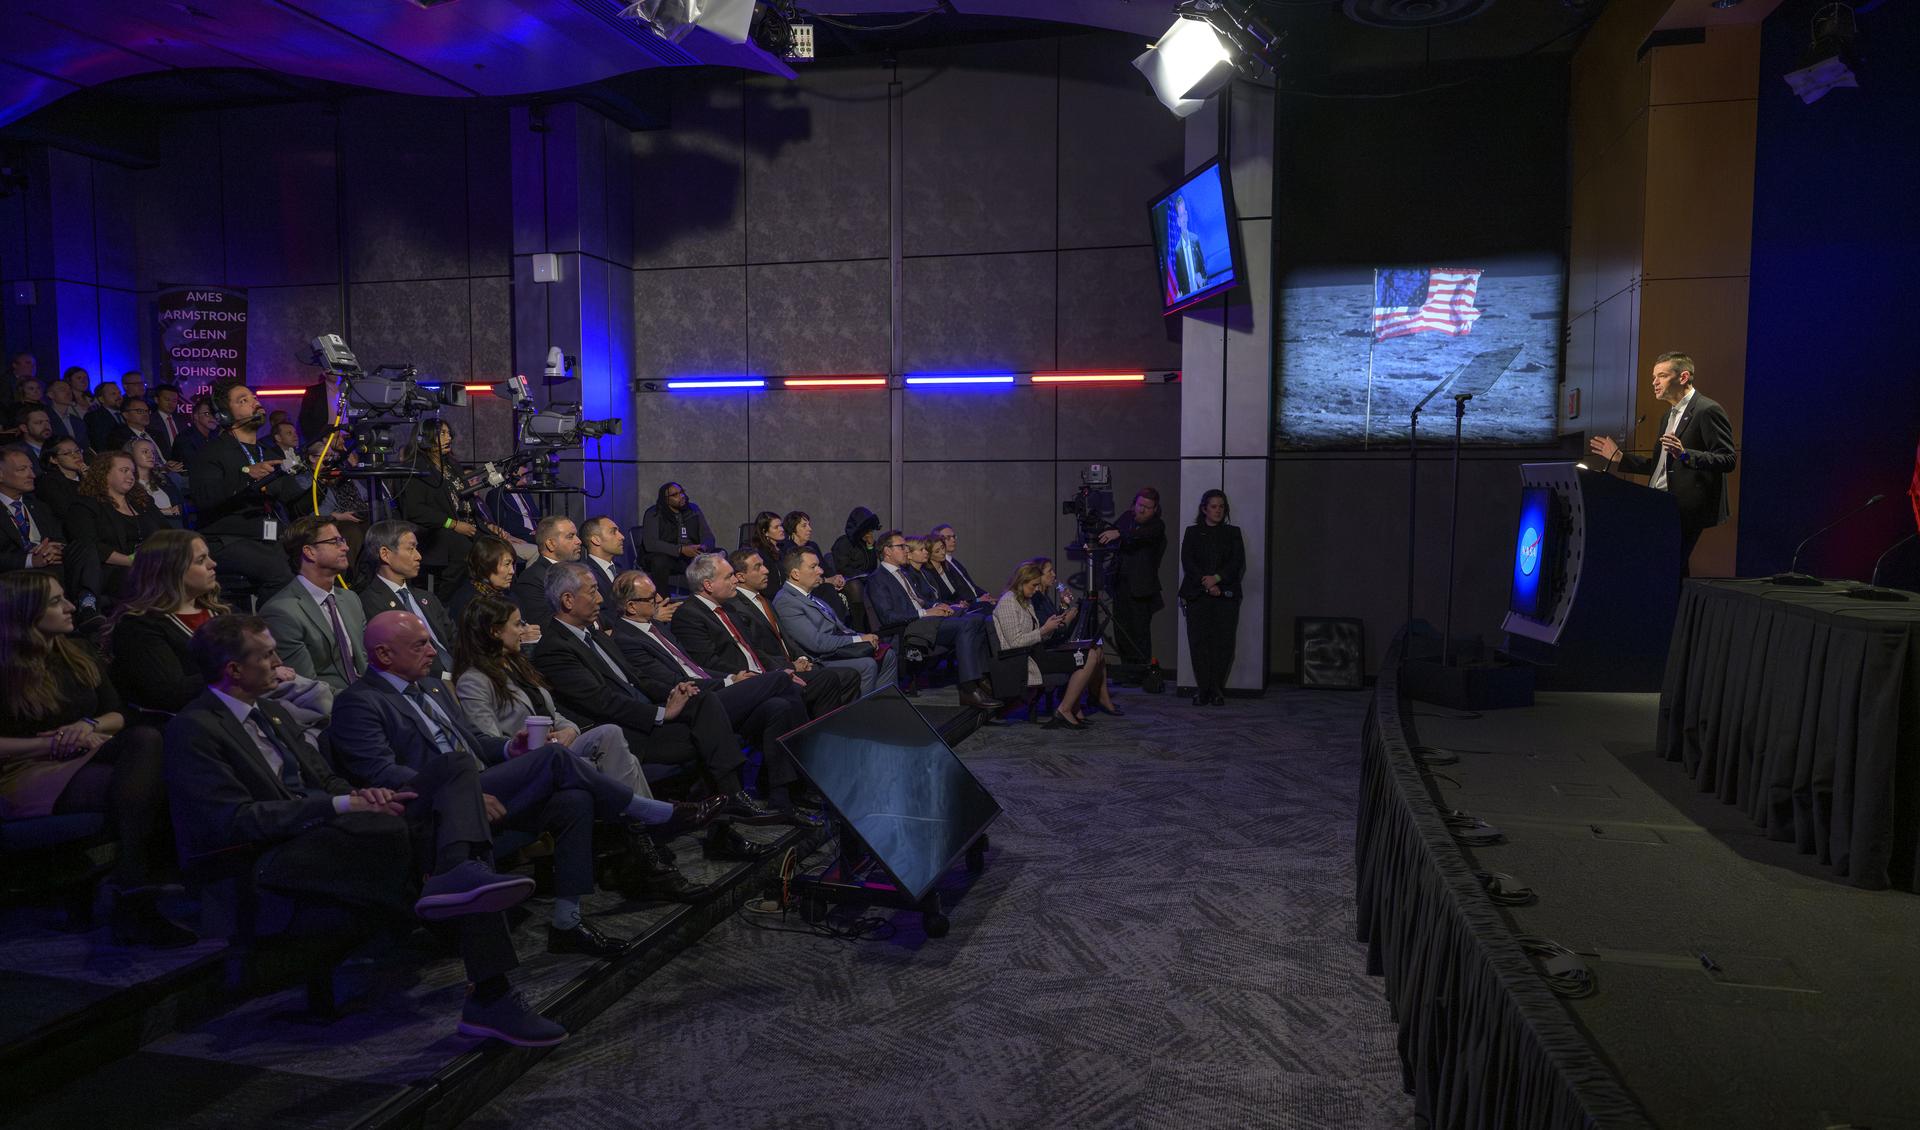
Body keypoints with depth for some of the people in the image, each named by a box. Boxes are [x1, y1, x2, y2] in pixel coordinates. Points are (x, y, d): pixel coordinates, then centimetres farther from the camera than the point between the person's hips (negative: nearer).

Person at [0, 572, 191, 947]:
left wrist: (90, 726, -6)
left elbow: (117, 714, 16)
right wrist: (55, 744, -14)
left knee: (146, 737, -31)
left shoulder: (79, 655, 17)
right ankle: (134, 897, -27)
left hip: (83, 759, 5)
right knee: (147, 784, -32)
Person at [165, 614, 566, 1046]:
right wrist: (339, 806, -20)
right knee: (386, 824, -41)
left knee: (457, 770, -11)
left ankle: (459, 873, -41)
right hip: (282, 857, -8)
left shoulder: (272, 714, 22)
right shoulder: (193, 730, -5)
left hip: (341, 830, 9)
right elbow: (237, 819, -16)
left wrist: (359, 794, -2)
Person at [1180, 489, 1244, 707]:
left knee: (1223, 642, -6)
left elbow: (1238, 563, 3)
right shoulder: (1192, 533, 13)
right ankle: (1202, 689, -1)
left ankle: (1217, 690, 0)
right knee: (1199, 642, -6)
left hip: (1226, 595, 1)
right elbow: (1187, 562, 2)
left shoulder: (1233, 533, 15)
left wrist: (1216, 578, -11)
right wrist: (1206, 583, -11)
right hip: (1198, 595, 0)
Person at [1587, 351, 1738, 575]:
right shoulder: (1670, 414, 21)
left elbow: (1728, 460, -15)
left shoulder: (1708, 411, -8)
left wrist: (1685, 454, -29)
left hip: (1686, 510, -9)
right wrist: (1620, 457, 18)